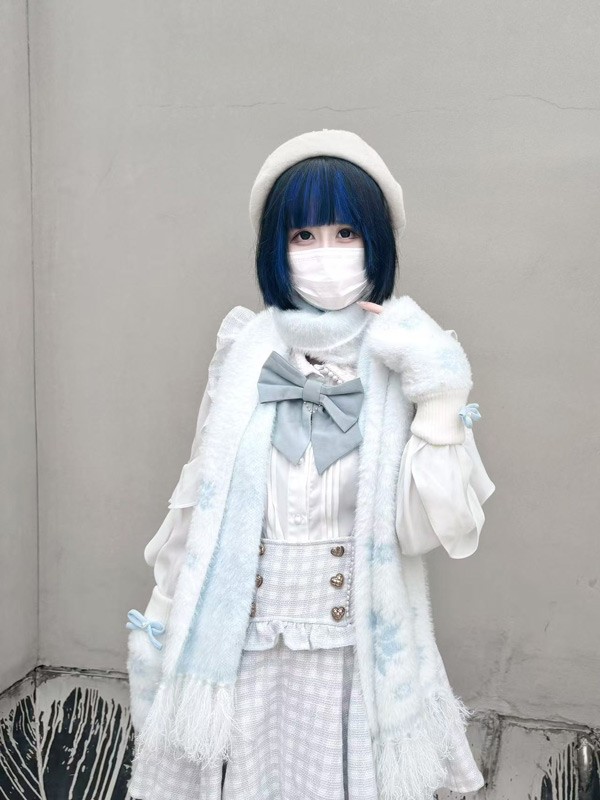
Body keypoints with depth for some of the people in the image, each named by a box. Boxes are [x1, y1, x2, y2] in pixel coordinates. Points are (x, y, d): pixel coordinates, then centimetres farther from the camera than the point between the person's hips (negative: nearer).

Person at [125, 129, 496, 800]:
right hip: (242, 649, 1)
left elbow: (432, 530, -14)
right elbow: (198, 504, 3)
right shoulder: (245, 354, -5)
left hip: (362, 653, 0)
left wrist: (443, 397, -22)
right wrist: (160, 623, 8)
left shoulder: (408, 359, -7)